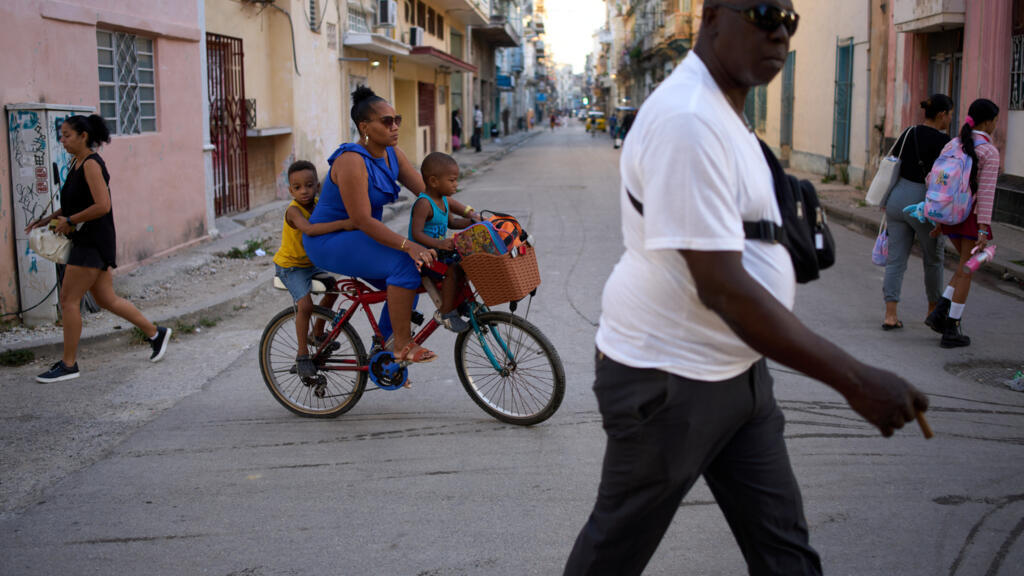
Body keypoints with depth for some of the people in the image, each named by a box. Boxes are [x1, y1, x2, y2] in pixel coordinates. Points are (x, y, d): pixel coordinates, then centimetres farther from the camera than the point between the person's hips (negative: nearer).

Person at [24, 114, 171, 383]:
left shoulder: (91, 164, -15)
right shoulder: (77, 163, 13)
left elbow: (102, 206, -24)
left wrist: (69, 221, -17)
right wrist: (50, 218, 11)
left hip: (94, 242, -10)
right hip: (85, 241, 10)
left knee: (68, 300, -5)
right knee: (106, 299, 13)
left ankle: (68, 364, 3)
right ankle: (155, 333, 24)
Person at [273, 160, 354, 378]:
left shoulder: (318, 205, -6)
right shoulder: (293, 210, -29)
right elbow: (309, 229, -49)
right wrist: (342, 223, -56)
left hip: (310, 262, 8)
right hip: (290, 265, -8)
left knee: (332, 288, 10)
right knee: (305, 304, -21)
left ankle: (317, 335, 28)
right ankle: (302, 355, -7)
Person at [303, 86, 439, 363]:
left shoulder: (393, 155, 2)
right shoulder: (352, 161, -24)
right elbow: (363, 220, -29)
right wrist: (408, 245, -38)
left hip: (359, 237, 9)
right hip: (329, 241, -9)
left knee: (405, 283, 1)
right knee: (404, 264, -25)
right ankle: (402, 345, -17)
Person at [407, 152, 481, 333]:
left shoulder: (444, 200, 8)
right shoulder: (424, 203, -21)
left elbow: (451, 222, 19)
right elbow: (417, 233, -26)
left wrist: (471, 221, 2)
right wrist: (438, 243, -39)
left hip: (437, 252, 9)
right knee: (453, 270, -26)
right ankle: (446, 313, -17)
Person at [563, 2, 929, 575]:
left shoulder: (724, 109, 10)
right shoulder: (687, 120, -25)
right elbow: (721, 287, -30)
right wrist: (856, 379, -29)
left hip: (738, 370, 10)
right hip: (668, 381, -9)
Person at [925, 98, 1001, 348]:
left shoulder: (953, 145, 7)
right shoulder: (990, 152, -12)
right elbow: (986, 192, -18)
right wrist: (984, 229, -19)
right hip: (973, 215, -6)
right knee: (966, 271, 2)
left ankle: (940, 312, 9)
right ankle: (951, 330, 4)